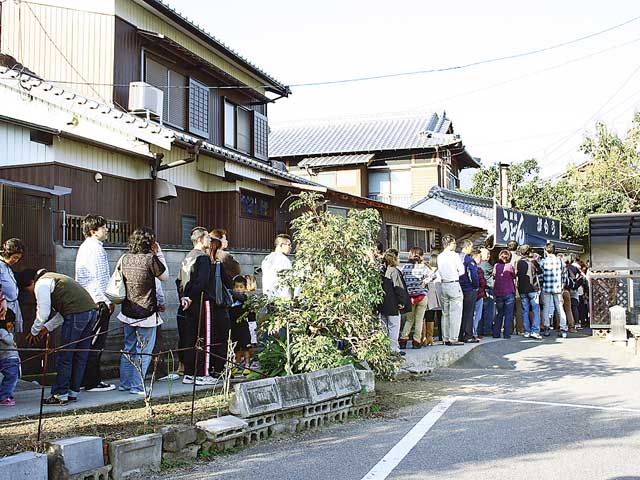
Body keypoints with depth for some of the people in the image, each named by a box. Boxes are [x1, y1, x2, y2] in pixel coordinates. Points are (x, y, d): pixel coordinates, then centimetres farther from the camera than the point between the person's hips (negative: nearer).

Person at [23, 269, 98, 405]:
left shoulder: (41, 284, 1)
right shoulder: (52, 278, 31)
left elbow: (43, 313, -3)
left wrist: (34, 332, 12)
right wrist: (47, 328, 29)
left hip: (76, 314, -9)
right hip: (91, 310, 9)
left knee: (64, 357, 0)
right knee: (80, 356, 14)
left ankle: (60, 395, 5)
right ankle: (73, 393, 21)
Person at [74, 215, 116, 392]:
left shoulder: (84, 247, 18)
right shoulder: (95, 248, -13)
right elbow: (99, 278, -18)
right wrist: (108, 300, -14)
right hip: (98, 302, -10)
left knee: (88, 342, 14)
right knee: (96, 343, -4)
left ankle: (85, 379, 21)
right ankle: (93, 382, 0)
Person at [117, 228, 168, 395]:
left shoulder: (125, 258, 1)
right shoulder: (150, 258, -15)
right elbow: (165, 276, 0)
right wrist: (159, 254, 2)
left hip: (128, 311, 6)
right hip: (146, 312, -6)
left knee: (128, 348, 17)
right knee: (144, 351, 3)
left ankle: (125, 383, 24)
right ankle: (137, 386, 4)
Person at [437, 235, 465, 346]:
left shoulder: (440, 257, 7)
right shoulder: (454, 255, -9)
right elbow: (462, 271, -6)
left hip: (444, 285, 6)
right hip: (454, 285, -6)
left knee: (445, 313, 11)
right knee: (455, 313, -2)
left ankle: (445, 338, 14)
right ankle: (453, 339, -4)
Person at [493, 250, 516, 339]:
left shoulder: (496, 266, 0)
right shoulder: (510, 266, -8)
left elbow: (494, 276, 7)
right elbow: (514, 277, 4)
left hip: (498, 294, 3)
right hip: (509, 293, -3)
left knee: (499, 314, 14)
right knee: (508, 314, 4)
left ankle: (496, 333, 11)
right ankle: (506, 334, 1)